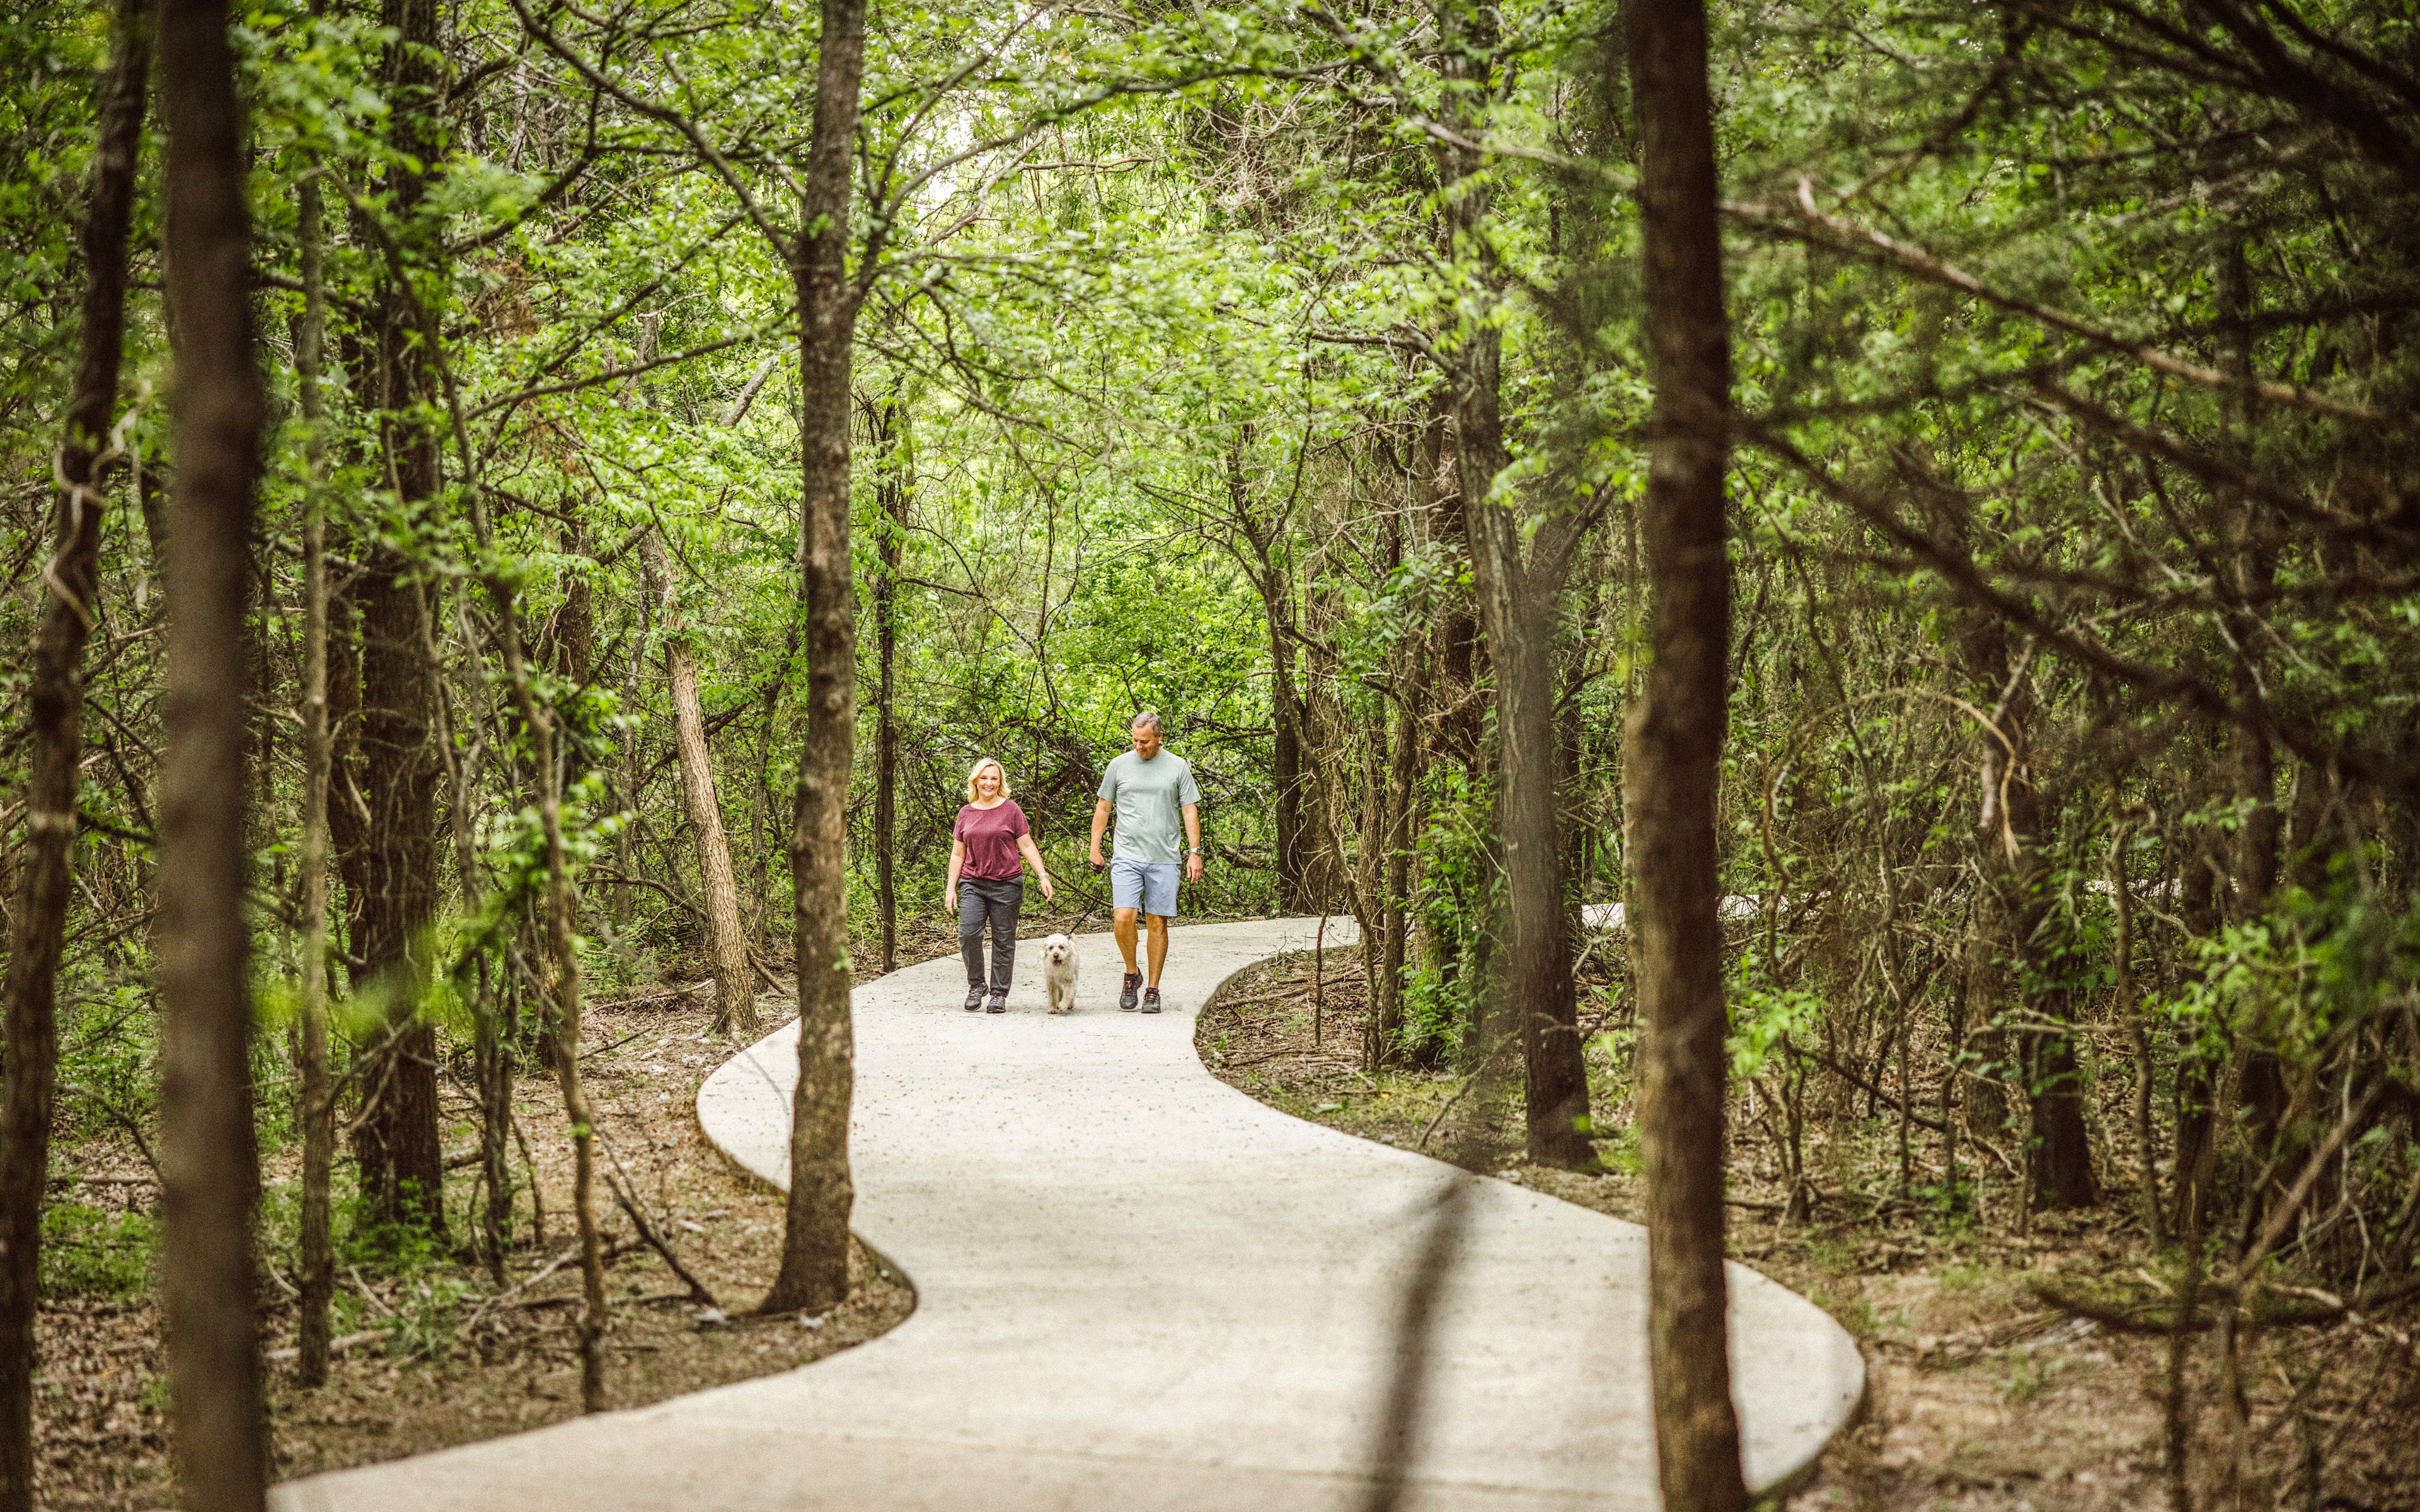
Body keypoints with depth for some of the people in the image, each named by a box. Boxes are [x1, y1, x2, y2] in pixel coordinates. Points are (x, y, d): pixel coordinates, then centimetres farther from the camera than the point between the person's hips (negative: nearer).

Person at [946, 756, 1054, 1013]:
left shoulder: (1011, 810, 3)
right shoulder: (966, 813, 11)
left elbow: (1027, 846, 4)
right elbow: (957, 854, 16)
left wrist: (1043, 876, -5)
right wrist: (951, 888, 10)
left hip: (1006, 884, -2)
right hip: (972, 883, 2)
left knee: (1003, 940, -1)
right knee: (968, 933, -14)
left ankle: (999, 994, 9)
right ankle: (976, 986, 3)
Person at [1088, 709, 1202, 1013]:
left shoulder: (1178, 767, 4)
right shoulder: (1119, 765, 7)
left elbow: (1190, 811, 5)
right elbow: (1103, 808, 14)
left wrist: (1195, 852, -3)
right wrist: (1095, 848, 10)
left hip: (1164, 859, 0)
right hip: (1127, 857, 0)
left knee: (1158, 923, 1)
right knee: (1124, 918, -14)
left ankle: (1153, 990, 9)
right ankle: (1131, 974, 10)